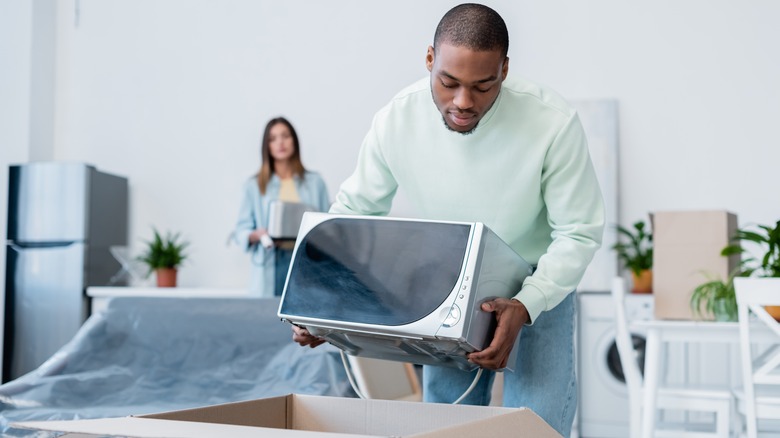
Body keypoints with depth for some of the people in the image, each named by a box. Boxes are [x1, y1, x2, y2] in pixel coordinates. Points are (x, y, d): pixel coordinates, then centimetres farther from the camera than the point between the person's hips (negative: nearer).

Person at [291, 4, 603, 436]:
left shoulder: (553, 122, -29)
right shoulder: (396, 120, -22)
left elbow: (579, 233, -19)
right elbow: (352, 209, -6)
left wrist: (526, 307, -34)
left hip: (540, 284, -2)